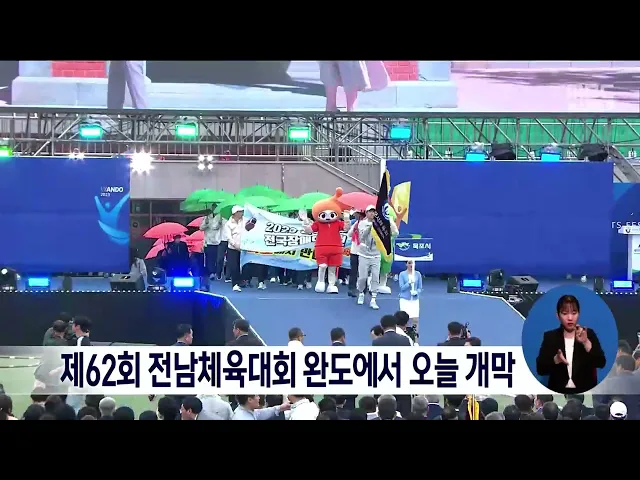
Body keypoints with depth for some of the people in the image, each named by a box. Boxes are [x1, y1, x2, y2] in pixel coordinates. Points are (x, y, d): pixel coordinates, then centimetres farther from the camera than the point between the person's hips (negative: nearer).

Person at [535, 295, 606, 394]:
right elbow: (540, 369, -2)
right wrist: (556, 360, -19)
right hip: (558, 392, 0)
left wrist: (586, 342, -18)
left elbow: (601, 363, -7)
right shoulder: (550, 337, 6)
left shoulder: (589, 334, 6)